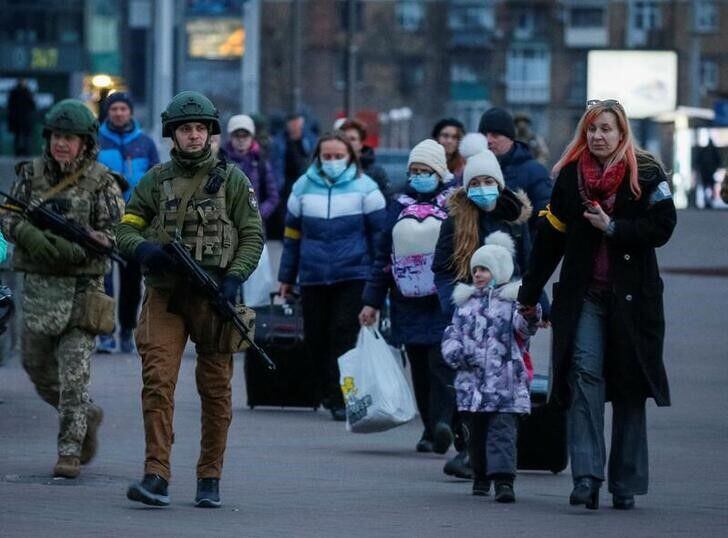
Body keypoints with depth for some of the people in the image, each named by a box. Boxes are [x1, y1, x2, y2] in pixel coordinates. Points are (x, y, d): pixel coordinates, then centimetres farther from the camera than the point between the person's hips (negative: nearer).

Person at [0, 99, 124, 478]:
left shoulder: (101, 182, -4)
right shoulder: (31, 173, 7)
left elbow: (113, 235, -9)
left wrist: (72, 249, -24)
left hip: (81, 286, -5)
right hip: (38, 286, 5)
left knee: (73, 371, -8)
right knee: (36, 364, 12)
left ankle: (69, 451, -4)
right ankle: (87, 415, 35)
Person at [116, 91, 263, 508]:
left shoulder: (232, 180, 4)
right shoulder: (155, 181, 9)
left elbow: (253, 237, 3)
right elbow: (126, 230, 9)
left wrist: (234, 278, -12)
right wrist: (144, 249, -13)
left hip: (214, 297, 0)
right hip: (164, 297, 1)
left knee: (216, 390, 5)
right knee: (157, 381, -13)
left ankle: (210, 479, 14)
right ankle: (157, 477, -16)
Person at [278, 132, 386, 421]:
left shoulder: (364, 188, 1)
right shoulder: (303, 187, 8)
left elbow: (380, 233, 5)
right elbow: (292, 234, 16)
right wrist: (287, 277, 16)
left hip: (353, 277, -3)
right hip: (312, 277, 3)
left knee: (344, 335, -10)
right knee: (315, 339, 5)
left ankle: (340, 399, -7)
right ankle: (327, 393, 19)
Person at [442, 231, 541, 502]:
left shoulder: (512, 300, 1)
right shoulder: (466, 303, 16)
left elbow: (523, 327, -17)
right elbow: (452, 334, 18)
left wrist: (530, 318, -41)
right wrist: (455, 352, -4)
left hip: (505, 382, -5)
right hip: (472, 381, 5)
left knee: (502, 429, -12)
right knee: (477, 430, 13)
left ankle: (503, 480, -19)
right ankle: (481, 476, 28)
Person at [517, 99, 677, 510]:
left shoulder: (646, 175, -1)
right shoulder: (570, 175, 7)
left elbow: (662, 227, -8)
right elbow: (551, 237, 11)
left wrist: (613, 227, -16)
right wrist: (529, 295, 14)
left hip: (631, 297, -1)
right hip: (583, 295, 1)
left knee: (630, 390, 5)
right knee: (584, 374, -15)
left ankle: (626, 484, 14)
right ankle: (587, 476, -21)